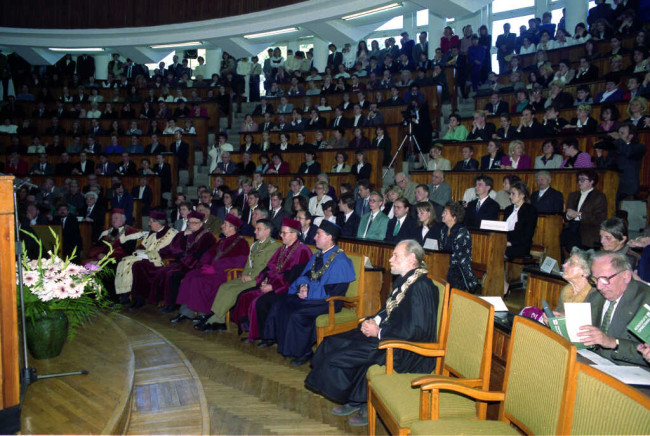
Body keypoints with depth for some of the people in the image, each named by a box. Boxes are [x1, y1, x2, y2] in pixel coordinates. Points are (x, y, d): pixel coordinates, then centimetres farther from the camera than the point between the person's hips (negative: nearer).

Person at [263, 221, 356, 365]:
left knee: (297, 315, -28)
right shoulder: (317, 255, 13)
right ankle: (284, 345, 4)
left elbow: (332, 290, -19)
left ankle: (305, 352, -8)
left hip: (326, 301, -9)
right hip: (310, 295, 9)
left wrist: (309, 292, -17)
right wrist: (304, 286, -6)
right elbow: (305, 275, 17)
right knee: (279, 306, -7)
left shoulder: (340, 261, -15)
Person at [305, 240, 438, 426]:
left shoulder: (421, 286, -22)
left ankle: (360, 403, 10)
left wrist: (378, 332, -18)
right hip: (387, 334, 10)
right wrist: (374, 321, -1)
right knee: (332, 343, 7)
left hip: (407, 350, -10)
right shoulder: (404, 280, 8)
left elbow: (416, 330, -25)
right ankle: (353, 401, 15)